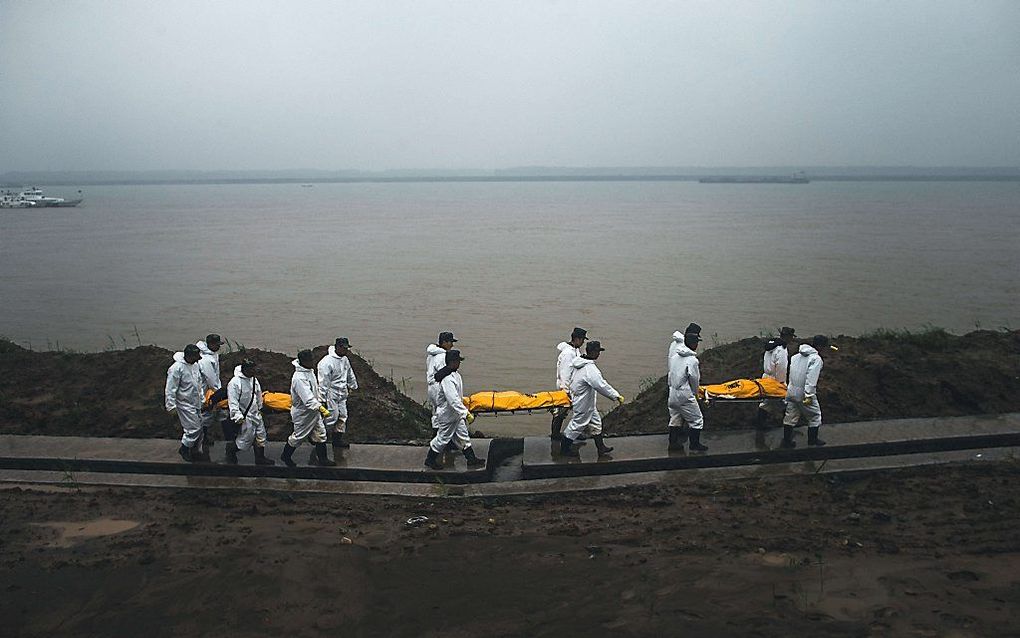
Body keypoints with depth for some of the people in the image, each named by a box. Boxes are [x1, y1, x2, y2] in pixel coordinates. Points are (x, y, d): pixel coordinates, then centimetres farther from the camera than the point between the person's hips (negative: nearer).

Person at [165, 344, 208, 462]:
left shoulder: (195, 364, 1)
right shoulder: (176, 368, -24)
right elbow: (170, 389, -19)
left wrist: (202, 398, 18)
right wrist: (171, 406, -18)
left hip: (196, 403, 8)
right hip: (185, 404, -8)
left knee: (199, 428, 14)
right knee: (193, 429, -6)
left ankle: (196, 450, 29)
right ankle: (184, 450, 15)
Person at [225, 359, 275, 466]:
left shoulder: (254, 379, 1)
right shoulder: (235, 383, -23)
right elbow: (233, 402, -21)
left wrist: (259, 408, 23)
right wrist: (238, 417, -23)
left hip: (255, 414, 8)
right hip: (245, 416, -8)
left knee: (261, 435, 14)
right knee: (246, 438, 1)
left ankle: (260, 458, 28)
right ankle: (230, 449, 27)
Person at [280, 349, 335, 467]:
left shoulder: (309, 371, -4)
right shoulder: (299, 378, -34)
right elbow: (308, 399, -40)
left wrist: (319, 405, 20)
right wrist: (321, 409, -48)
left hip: (314, 411, 8)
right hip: (303, 414, -8)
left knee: (320, 434, 14)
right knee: (298, 437, 12)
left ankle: (322, 459, 28)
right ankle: (285, 456, 36)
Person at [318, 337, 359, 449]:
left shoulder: (344, 359, 4)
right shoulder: (327, 362, -24)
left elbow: (350, 374, 22)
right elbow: (323, 383, -22)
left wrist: (353, 386, 30)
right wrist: (323, 399, -20)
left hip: (342, 395, 8)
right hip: (331, 396, -8)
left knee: (342, 417, 12)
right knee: (331, 418, -4)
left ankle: (338, 439, 26)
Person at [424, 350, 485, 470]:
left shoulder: (455, 374, 2)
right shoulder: (447, 380, -31)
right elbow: (453, 401, -35)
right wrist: (466, 413, -35)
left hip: (456, 414, 10)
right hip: (447, 415, -10)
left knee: (464, 435, 14)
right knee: (443, 438, 6)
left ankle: (471, 459, 23)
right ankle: (430, 460, 23)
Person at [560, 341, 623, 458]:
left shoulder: (577, 362, -3)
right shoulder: (590, 369, -32)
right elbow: (602, 385, -36)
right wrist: (616, 396, -30)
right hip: (583, 403, -10)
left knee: (595, 422, 19)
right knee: (578, 423, 6)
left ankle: (601, 447, 30)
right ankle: (565, 448, 22)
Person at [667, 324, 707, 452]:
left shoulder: (675, 356, 4)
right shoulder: (692, 360, -17)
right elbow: (695, 380, -10)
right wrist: (695, 393, 8)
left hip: (672, 393, 8)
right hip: (685, 395, -7)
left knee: (675, 419, 19)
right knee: (696, 420, 7)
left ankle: (673, 442, 25)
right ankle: (695, 445, 13)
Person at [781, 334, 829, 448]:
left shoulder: (796, 356, 9)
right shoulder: (816, 359, -14)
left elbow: (790, 374, 12)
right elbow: (811, 378, -22)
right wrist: (809, 395, -23)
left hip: (791, 392, 7)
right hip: (804, 394, -7)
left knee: (790, 417, 14)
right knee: (815, 416, 12)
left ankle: (786, 441, 19)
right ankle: (813, 440, 20)